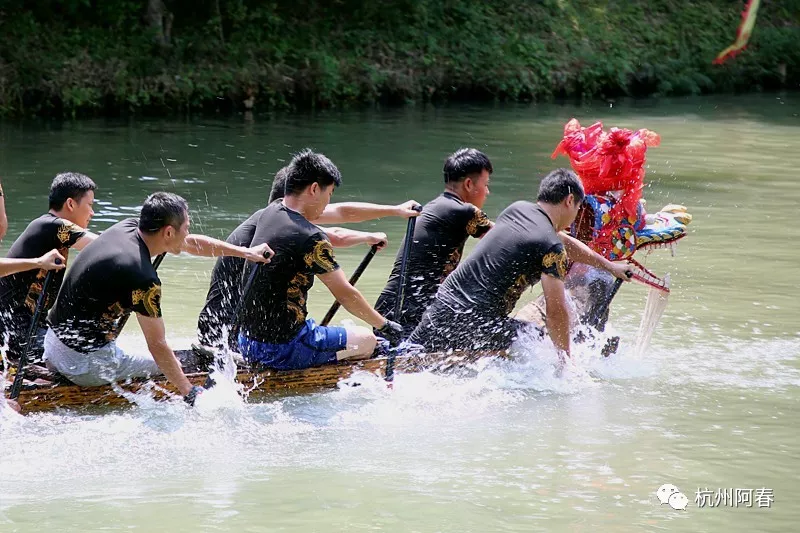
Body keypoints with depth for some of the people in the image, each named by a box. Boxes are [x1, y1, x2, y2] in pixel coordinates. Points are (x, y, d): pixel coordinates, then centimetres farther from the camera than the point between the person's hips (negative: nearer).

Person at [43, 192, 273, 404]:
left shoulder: (127, 227, 1)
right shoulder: (143, 279, -25)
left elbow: (191, 244, 14)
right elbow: (157, 346, -18)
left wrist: (244, 252, 19)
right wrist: (190, 394, -10)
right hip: (86, 363, -7)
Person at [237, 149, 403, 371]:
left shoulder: (271, 212, 7)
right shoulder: (311, 239, -19)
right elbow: (346, 295, -11)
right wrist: (385, 326, 4)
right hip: (283, 349, -8)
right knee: (367, 340, 13)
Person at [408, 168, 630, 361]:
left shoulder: (517, 209, 16)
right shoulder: (551, 248, -8)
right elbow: (556, 311, -10)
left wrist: (609, 265, 41)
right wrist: (565, 358, 3)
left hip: (442, 306, 7)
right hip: (480, 323, -7)